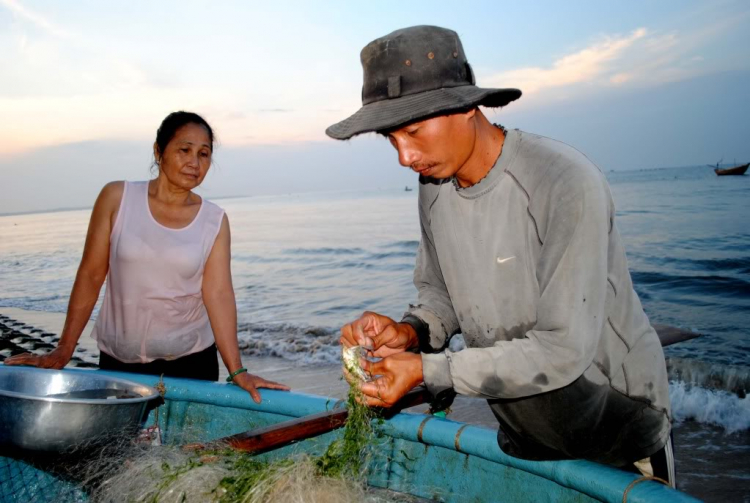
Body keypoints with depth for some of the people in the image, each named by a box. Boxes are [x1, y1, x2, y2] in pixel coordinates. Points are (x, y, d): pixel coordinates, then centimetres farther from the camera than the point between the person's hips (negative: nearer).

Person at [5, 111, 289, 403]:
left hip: (190, 360, 0)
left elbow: (218, 294, -12)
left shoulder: (214, 221, -6)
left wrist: (236, 371, -19)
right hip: (117, 361, 0)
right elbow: (91, 276, -4)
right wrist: (63, 351, -3)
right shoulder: (117, 198, -7)